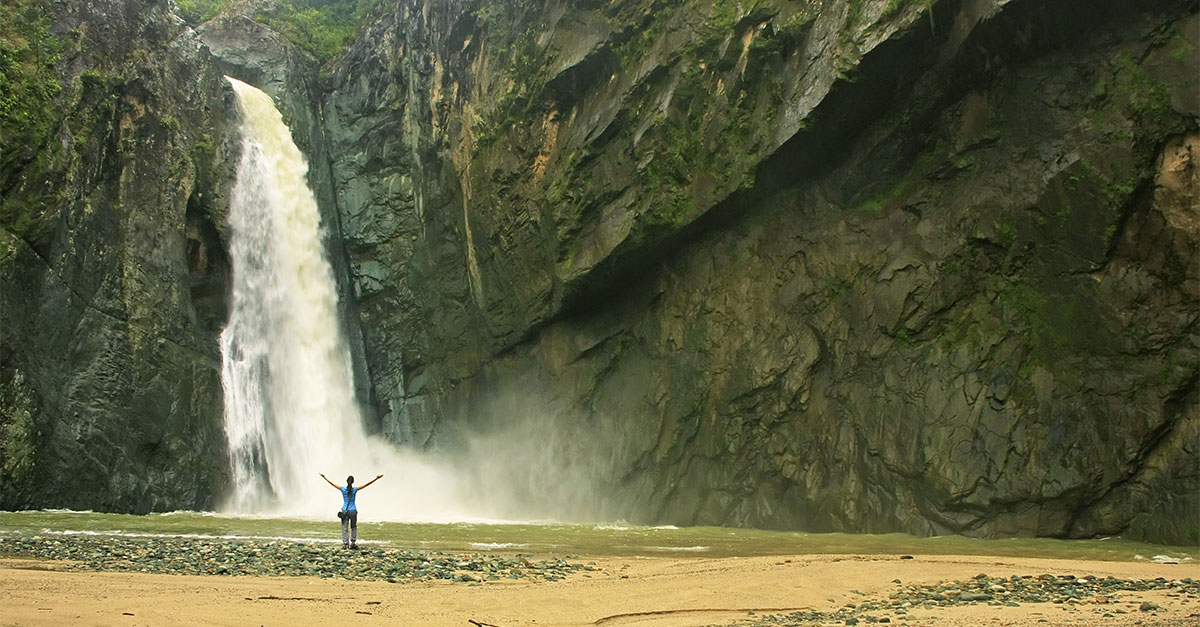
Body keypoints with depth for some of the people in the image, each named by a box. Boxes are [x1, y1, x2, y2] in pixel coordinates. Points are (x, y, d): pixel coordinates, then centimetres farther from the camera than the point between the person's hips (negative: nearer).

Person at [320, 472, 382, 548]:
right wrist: (376, 479, -6)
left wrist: (324, 477, 12)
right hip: (353, 511, 0)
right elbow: (367, 484, -8)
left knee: (345, 528, 4)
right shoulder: (355, 489, -8)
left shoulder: (343, 489, -6)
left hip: (345, 511, 0)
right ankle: (353, 542, 10)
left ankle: (346, 544, -3)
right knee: (354, 527, 17)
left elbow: (331, 483, 2)